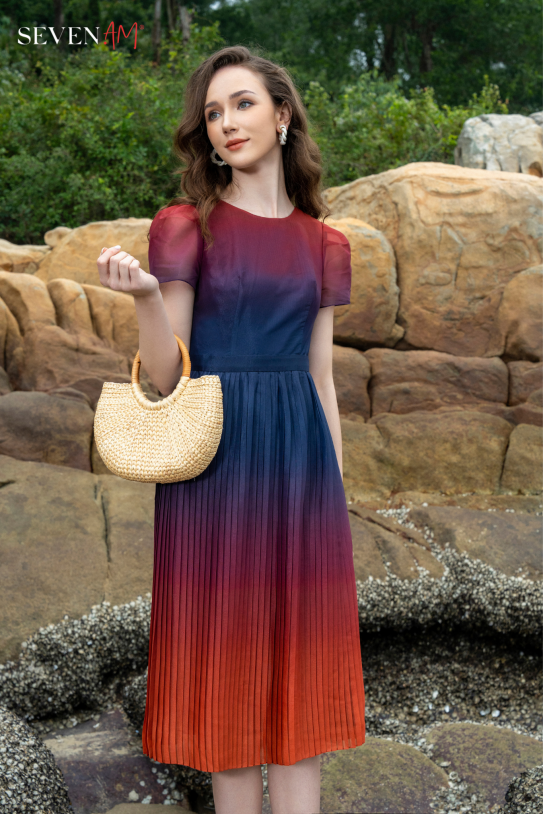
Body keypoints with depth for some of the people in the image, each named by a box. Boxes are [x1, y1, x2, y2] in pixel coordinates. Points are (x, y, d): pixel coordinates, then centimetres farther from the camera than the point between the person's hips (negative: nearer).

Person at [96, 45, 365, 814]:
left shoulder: (323, 244, 10)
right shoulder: (185, 227, -1)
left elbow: (322, 376, 12)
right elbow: (165, 377, -5)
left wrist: (336, 491, 10)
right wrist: (144, 296, -23)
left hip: (299, 454, 3)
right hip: (214, 456, -3)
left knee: (300, 661, 7)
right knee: (228, 656, 4)